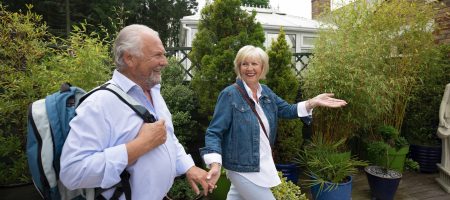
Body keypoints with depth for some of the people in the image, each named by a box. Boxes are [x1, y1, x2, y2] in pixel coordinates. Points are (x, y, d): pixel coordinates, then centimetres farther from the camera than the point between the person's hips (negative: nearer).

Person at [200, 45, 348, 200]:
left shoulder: (266, 92, 5)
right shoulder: (230, 95, -16)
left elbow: (286, 110, 10)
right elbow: (214, 132, -18)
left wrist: (313, 102, -6)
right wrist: (215, 165, -33)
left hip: (262, 165, 7)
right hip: (243, 168, -7)